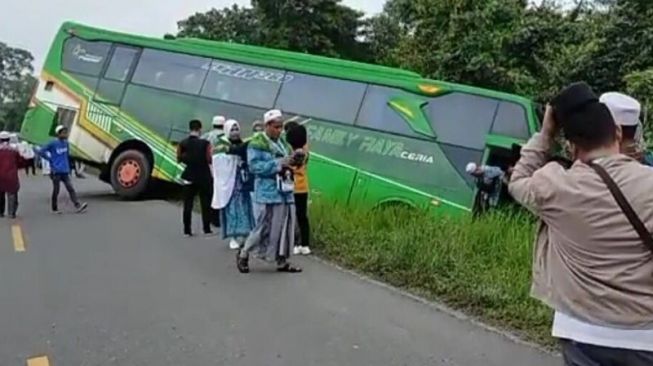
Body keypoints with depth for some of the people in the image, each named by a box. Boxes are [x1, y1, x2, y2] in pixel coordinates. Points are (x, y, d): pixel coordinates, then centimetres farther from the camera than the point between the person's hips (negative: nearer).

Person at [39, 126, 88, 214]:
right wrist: (50, 159, -4)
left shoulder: (66, 143, 8)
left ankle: (78, 205, -12)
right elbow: (41, 151, -5)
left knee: (71, 188, -4)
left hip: (65, 171, 4)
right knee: (56, 190, 5)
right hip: (56, 171, -4)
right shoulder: (53, 143, -7)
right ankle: (54, 209, 16)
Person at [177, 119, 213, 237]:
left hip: (189, 176, 3)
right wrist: (212, 151, 3)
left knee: (188, 204, 9)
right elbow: (209, 159, -15)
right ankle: (207, 229, 11)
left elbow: (179, 158, 2)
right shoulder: (205, 143, -15)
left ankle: (187, 230, 9)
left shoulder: (183, 143, -4)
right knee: (205, 204, 8)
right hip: (204, 177, -3)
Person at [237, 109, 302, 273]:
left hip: (285, 190, 7)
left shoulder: (282, 143, 15)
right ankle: (243, 254, 14)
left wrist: (293, 160, -2)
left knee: (286, 225, 7)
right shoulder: (257, 144, -6)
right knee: (266, 226, -5)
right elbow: (255, 166, -17)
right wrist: (279, 163, -20)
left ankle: (282, 261, 17)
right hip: (270, 191, -7)